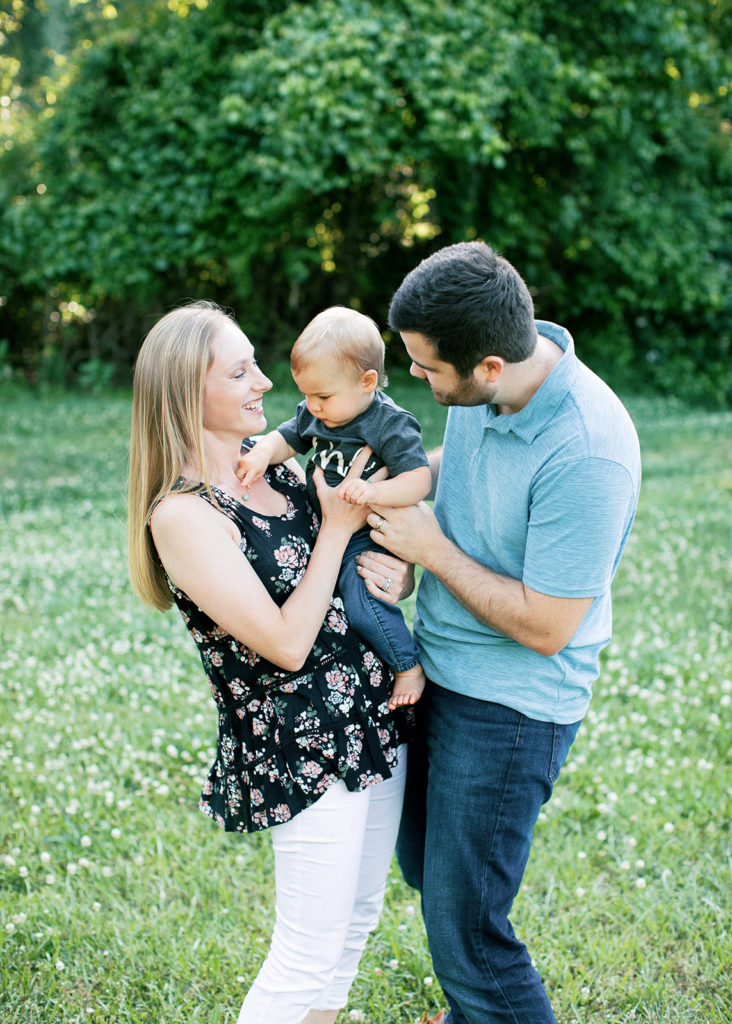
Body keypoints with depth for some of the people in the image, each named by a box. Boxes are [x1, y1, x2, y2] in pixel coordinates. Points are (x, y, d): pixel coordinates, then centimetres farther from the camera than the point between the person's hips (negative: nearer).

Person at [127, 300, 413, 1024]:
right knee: (308, 955, 3)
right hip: (305, 752, -8)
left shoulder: (274, 469, 4)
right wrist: (338, 528, -16)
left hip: (378, 720, 8)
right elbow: (286, 642, -21)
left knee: (357, 917, 20)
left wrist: (398, 569, -8)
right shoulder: (182, 515, -19)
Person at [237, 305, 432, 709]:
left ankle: (409, 665, -1)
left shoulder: (391, 425, -20)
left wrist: (372, 490, -41)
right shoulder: (315, 415, 1)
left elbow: (420, 479, -25)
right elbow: (287, 437, 7)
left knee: (362, 603, -22)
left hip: (368, 536, -8)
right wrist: (263, 453, -17)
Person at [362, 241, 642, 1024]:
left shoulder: (587, 452, -31)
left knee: (464, 928, 0)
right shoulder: (484, 387, -7)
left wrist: (432, 549, -19)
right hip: (436, 668, 9)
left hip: (509, 707, -9)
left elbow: (544, 628, -26)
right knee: (423, 863, 27)